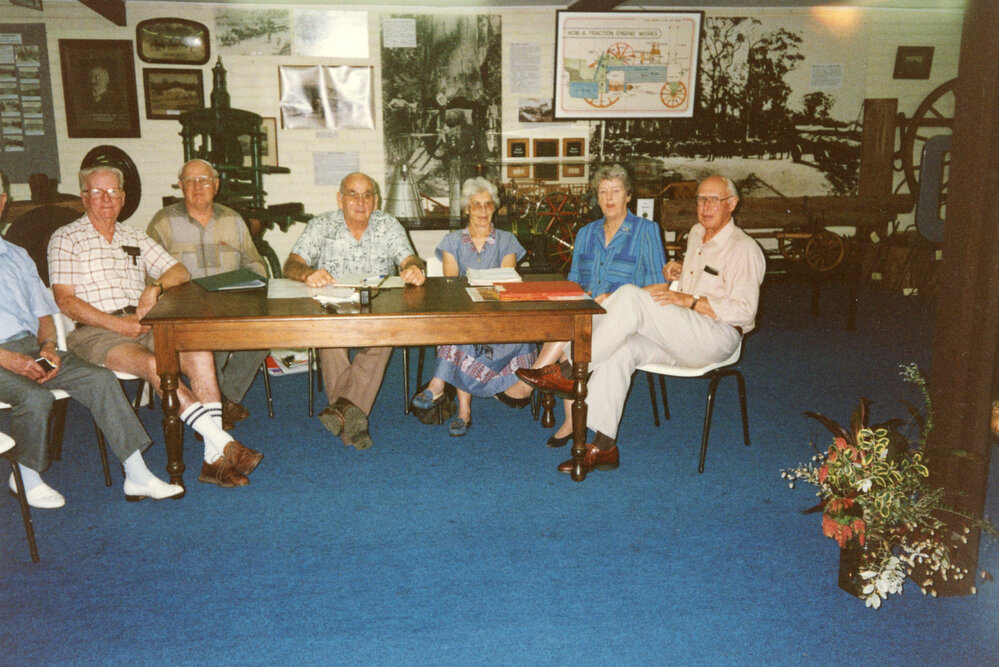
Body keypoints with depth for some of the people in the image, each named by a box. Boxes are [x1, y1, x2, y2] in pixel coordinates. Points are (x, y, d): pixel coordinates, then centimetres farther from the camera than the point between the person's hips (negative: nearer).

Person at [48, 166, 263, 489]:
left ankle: (215, 458, -32)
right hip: (95, 332, -4)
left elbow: (180, 271, 17)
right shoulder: (66, 239, 8)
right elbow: (65, 301, -2)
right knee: (155, 364, -34)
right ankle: (223, 441, -35)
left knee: (200, 352, -25)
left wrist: (155, 287, -6)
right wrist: (117, 324, -13)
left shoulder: (135, 237, 22)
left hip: (142, 324, 4)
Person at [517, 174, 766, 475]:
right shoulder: (696, 233, 20)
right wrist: (678, 267, 17)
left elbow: (743, 311, -15)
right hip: (682, 335, 8)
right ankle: (603, 446, -23)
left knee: (630, 296, -27)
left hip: (716, 337, -8)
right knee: (620, 349, -22)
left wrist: (687, 299, -21)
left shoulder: (744, 249, -6)